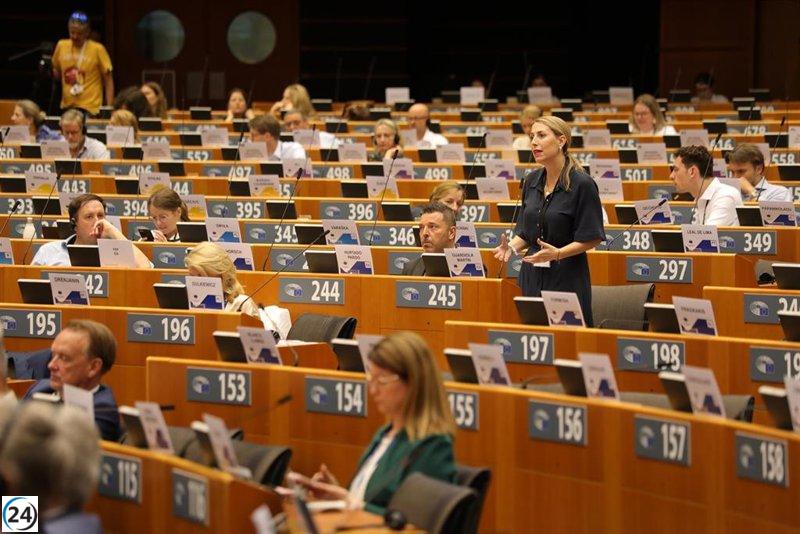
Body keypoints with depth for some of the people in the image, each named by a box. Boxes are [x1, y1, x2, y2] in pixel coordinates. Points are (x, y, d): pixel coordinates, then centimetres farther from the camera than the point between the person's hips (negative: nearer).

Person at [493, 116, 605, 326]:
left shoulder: (582, 184, -10)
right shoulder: (532, 182, 10)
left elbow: (591, 238, -9)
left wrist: (558, 253, -22)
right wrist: (511, 247, -3)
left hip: (567, 279, -6)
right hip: (531, 276, 6)